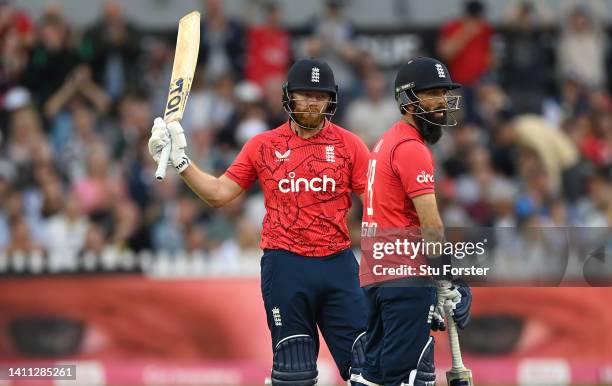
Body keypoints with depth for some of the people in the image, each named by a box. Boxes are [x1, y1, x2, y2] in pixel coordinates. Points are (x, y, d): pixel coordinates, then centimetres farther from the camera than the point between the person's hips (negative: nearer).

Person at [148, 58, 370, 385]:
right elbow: (218, 194, 10)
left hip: (338, 264, 0)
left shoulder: (349, 144, 5)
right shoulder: (263, 145, 8)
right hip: (285, 265, 0)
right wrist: (178, 161, 0)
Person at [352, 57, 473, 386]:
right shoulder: (412, 148, -11)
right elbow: (430, 224, -17)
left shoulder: (387, 142, 19)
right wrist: (448, 285, -16)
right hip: (406, 276, -10)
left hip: (373, 274, 10)